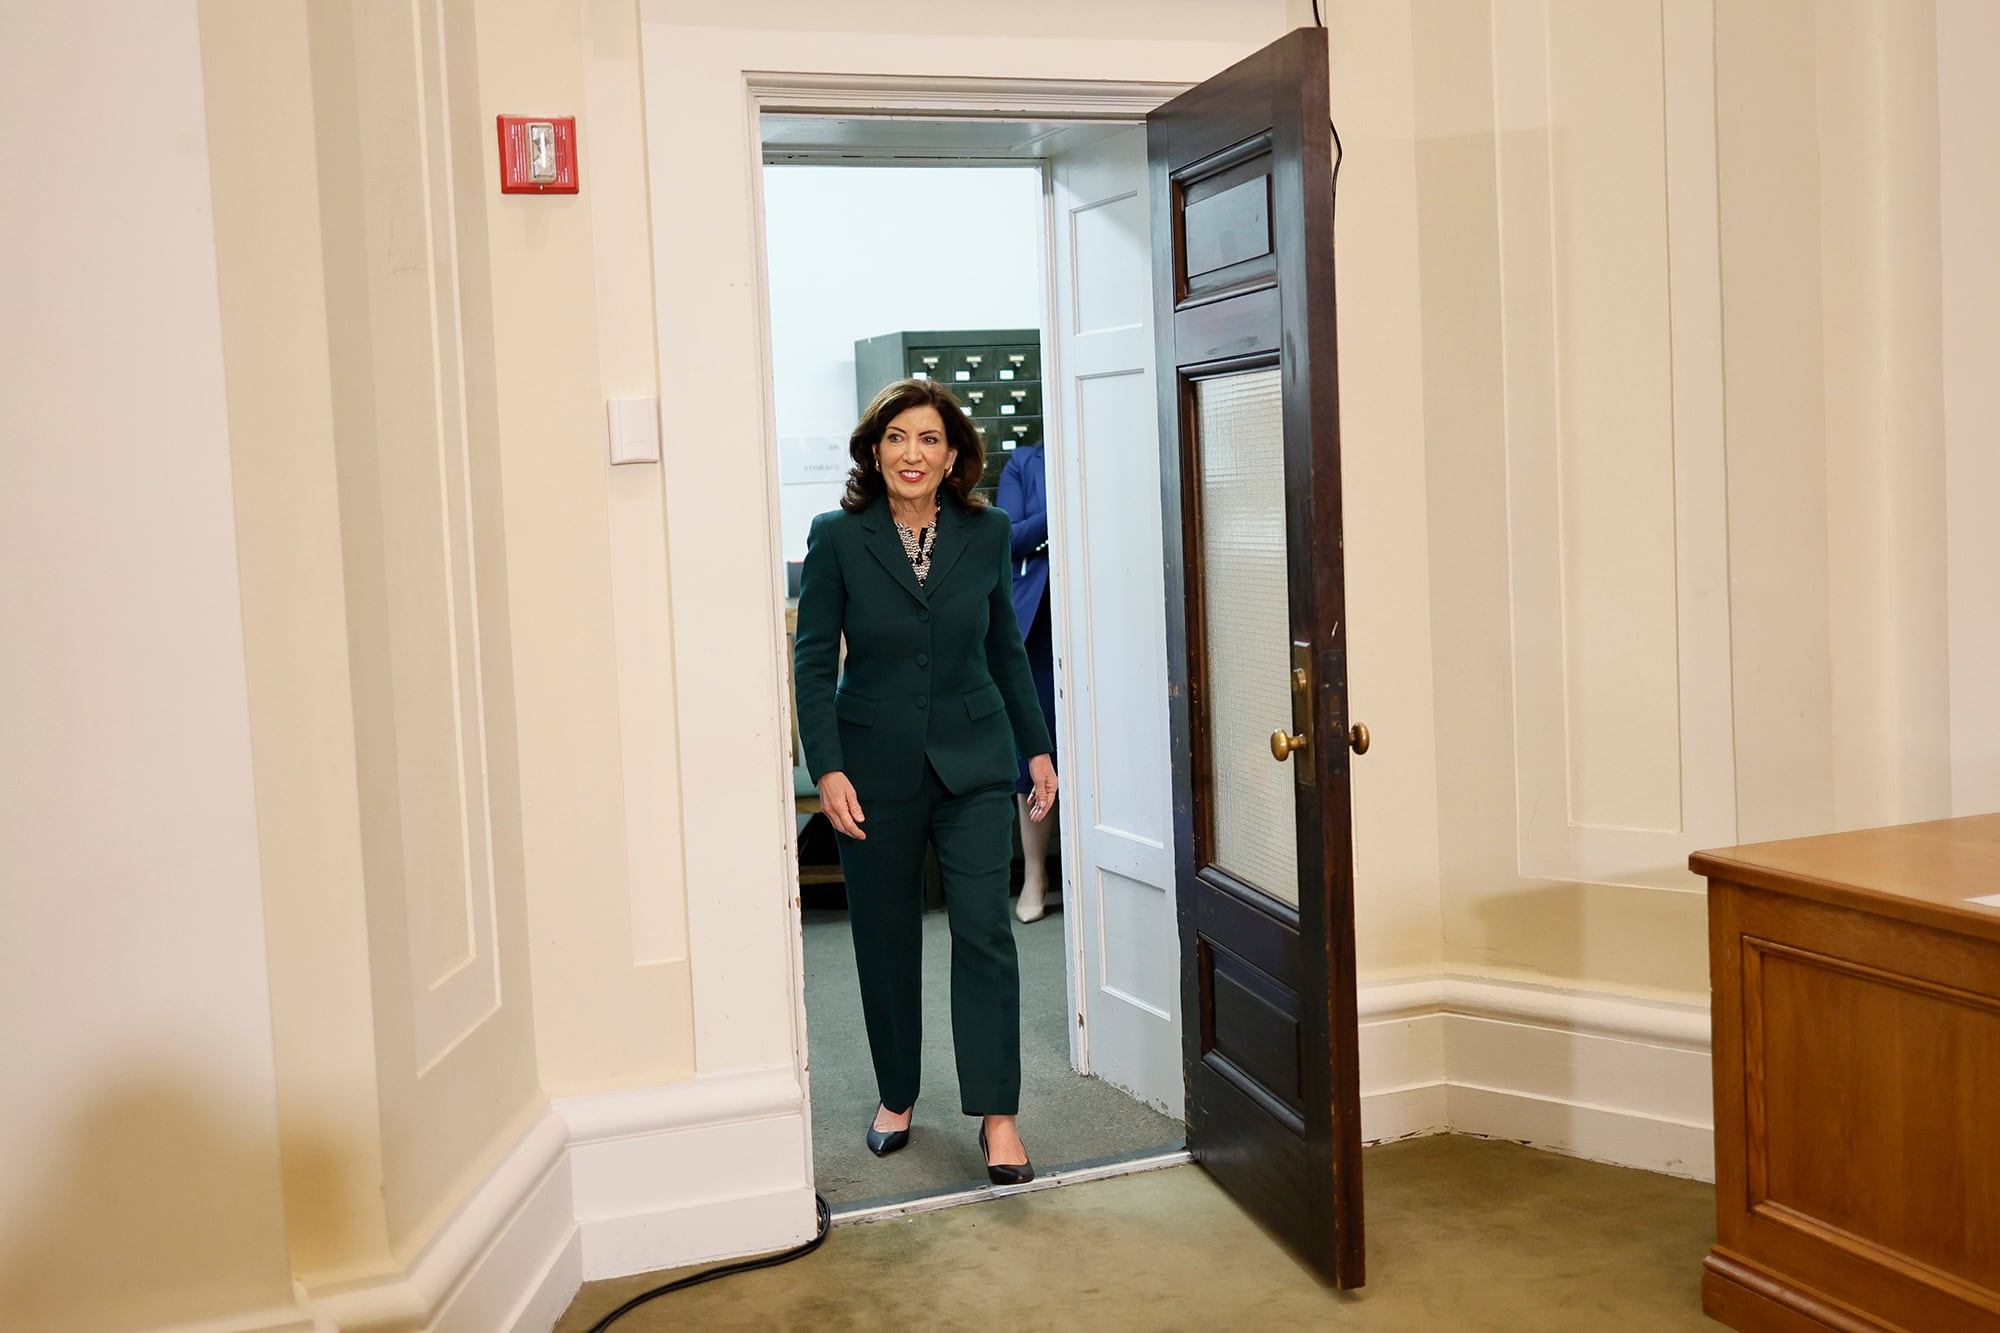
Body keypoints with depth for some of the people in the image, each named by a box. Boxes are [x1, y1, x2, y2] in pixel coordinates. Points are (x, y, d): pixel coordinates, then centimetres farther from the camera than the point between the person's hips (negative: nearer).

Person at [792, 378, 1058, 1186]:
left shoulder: (987, 534, 2)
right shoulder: (837, 538, -5)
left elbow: (1007, 651, 11)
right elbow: (813, 662, -5)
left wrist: (1037, 748, 10)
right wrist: (826, 768, -13)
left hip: (973, 761, 1)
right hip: (877, 769, 0)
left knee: (984, 931, -6)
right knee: (885, 937, 10)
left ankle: (997, 1115, 2)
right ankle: (896, 1097, 28)